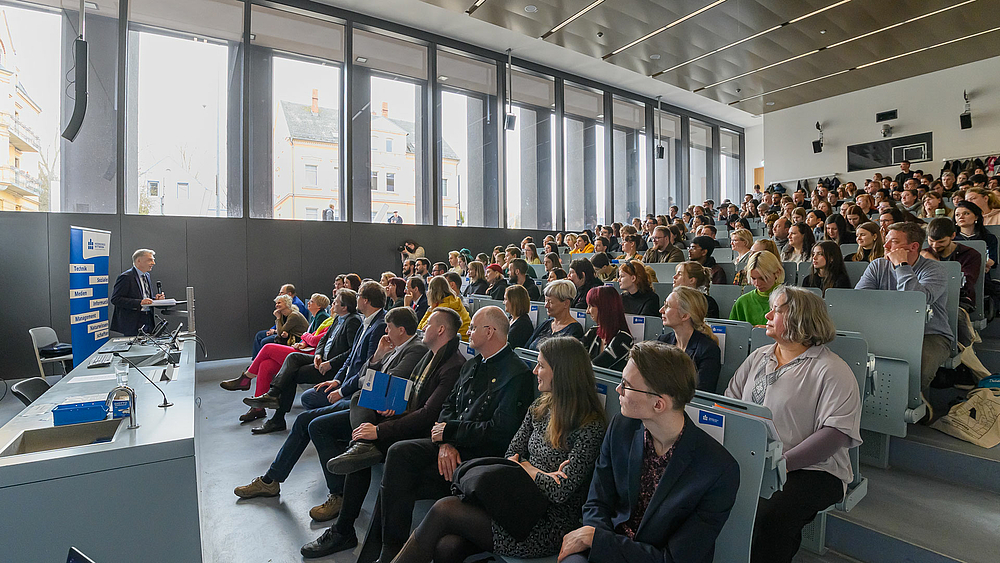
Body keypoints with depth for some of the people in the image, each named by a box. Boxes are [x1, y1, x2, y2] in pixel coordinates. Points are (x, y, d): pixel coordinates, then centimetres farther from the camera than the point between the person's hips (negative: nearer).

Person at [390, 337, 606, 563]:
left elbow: (560, 492, -19)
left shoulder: (590, 427, -14)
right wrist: (541, 475, -8)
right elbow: (510, 457, 9)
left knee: (443, 509, -16)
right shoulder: (539, 409, 8)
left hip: (549, 527, -6)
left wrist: (527, 468, -4)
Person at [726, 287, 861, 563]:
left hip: (810, 468, -5)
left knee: (767, 517, -31)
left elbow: (836, 432, -14)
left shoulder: (832, 370, -5)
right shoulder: (759, 357, 15)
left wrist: (782, 463, -22)